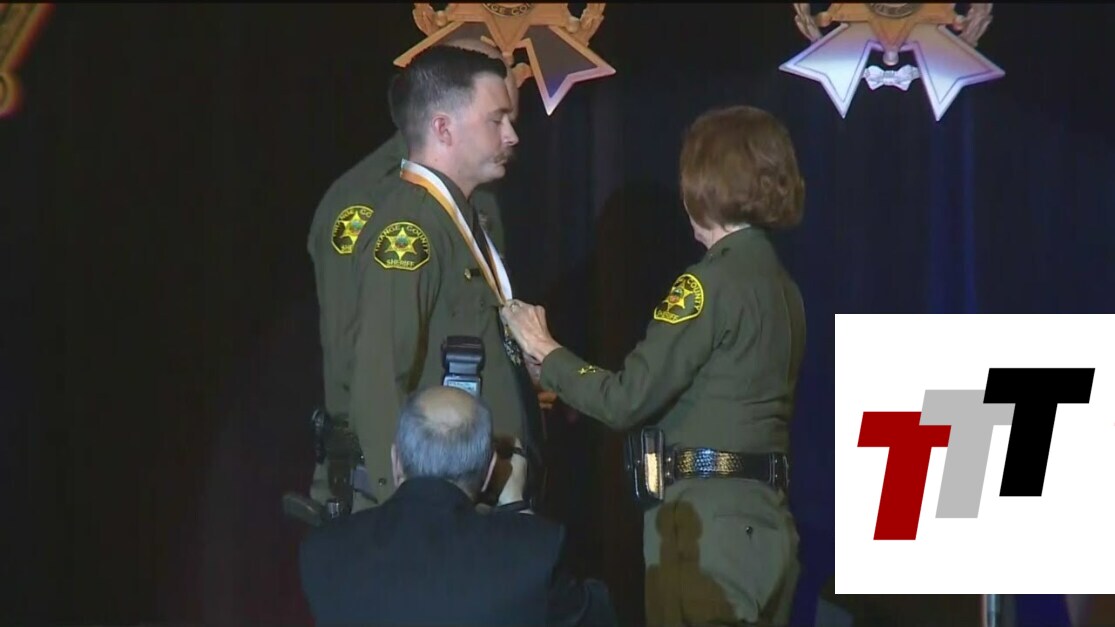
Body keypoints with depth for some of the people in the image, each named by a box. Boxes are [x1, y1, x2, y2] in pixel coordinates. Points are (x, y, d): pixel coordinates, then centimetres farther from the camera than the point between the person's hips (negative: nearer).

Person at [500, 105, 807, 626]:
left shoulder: (712, 282, -12)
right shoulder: (780, 284, 13)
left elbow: (627, 401, -15)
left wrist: (546, 352, 1)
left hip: (710, 520, -8)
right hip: (764, 514, 8)